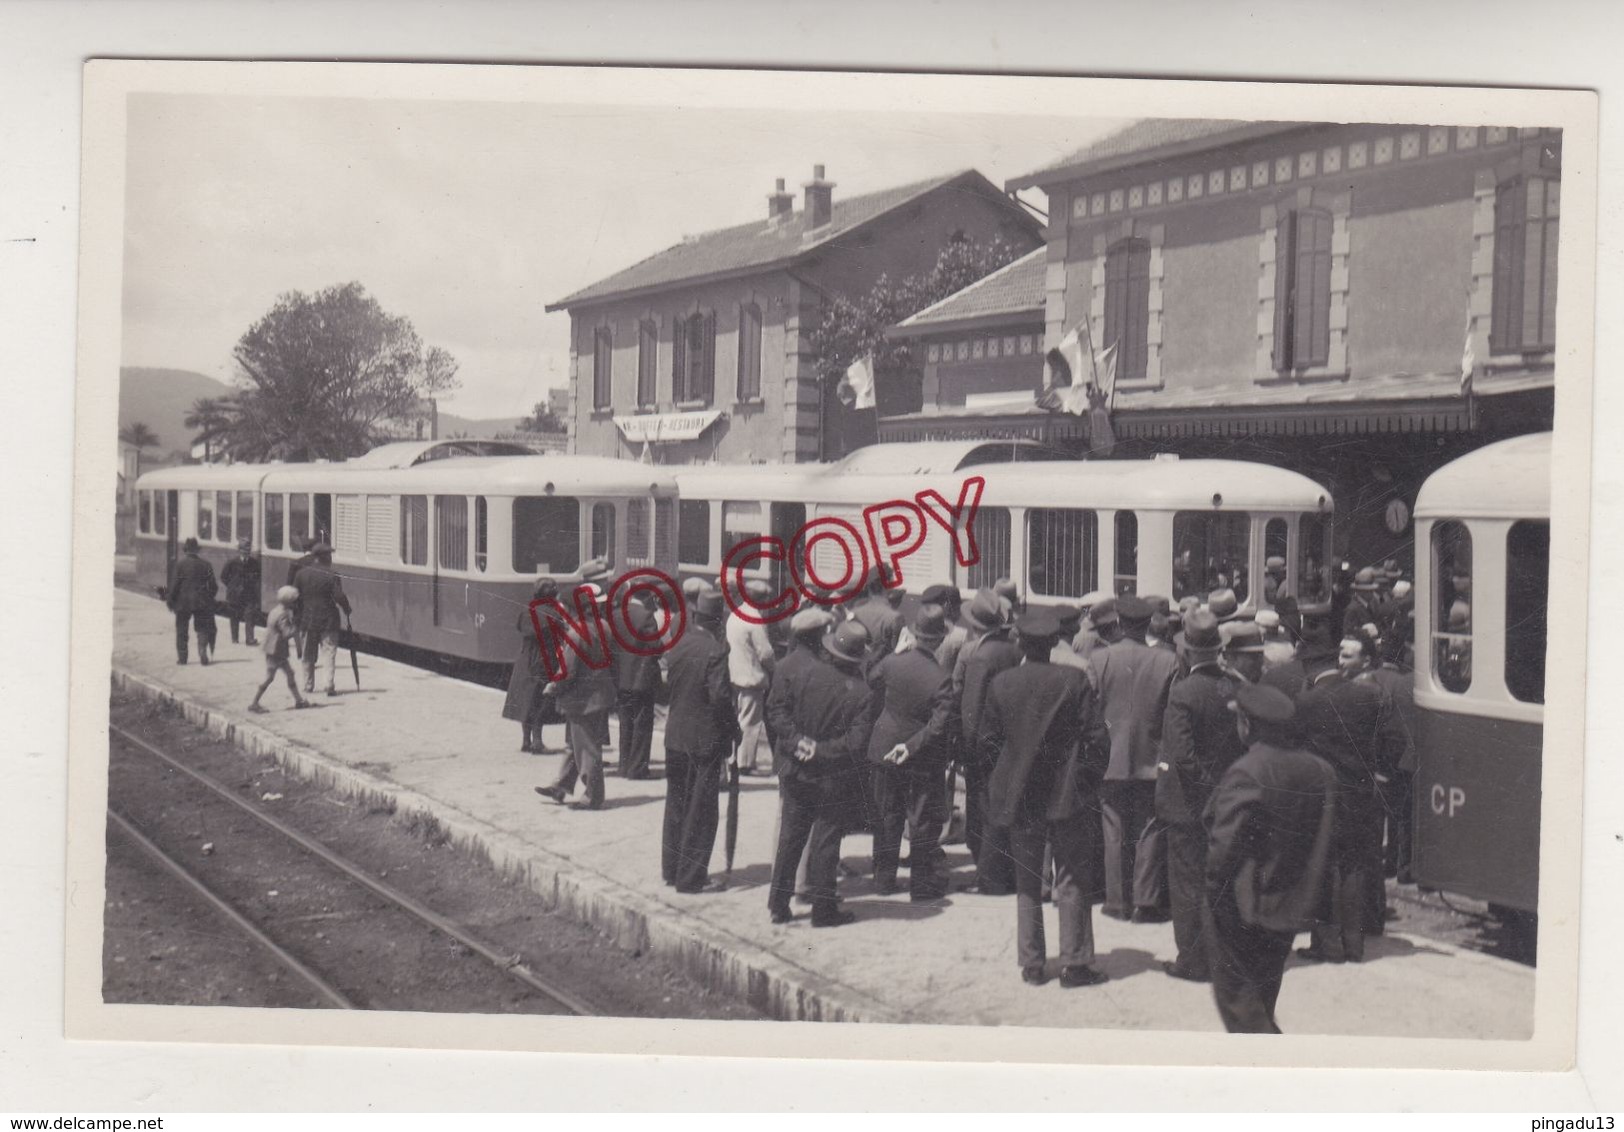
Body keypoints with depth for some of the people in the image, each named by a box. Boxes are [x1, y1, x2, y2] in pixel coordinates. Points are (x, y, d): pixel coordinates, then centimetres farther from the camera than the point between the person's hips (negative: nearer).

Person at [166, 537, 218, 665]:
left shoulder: (180, 564, -9)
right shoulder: (206, 565, 1)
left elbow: (174, 585, -8)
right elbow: (213, 586, 4)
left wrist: (170, 601, 2)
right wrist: (208, 599, 17)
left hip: (183, 602, -2)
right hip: (202, 602, 2)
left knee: (181, 631, 11)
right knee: (202, 629, 8)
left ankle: (182, 657, 13)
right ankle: (203, 654, -7)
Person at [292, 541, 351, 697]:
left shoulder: (302, 574, 1)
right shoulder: (331, 576, -12)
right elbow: (339, 597, -16)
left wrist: (299, 615, 16)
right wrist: (347, 609, 1)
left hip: (307, 620, 4)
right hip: (328, 621, -4)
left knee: (308, 655, 14)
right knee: (330, 653, -1)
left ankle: (308, 685, 20)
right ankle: (330, 686, -9)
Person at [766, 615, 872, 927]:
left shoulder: (797, 667, -11)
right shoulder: (861, 692, -17)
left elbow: (776, 708, -9)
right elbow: (857, 743, -19)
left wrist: (796, 740, -11)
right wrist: (821, 751, -14)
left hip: (793, 769, 3)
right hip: (833, 778, -3)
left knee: (790, 836, 15)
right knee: (826, 840, 9)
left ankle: (778, 904, 22)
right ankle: (823, 909, 16)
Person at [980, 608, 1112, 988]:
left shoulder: (1000, 683, -4)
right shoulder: (1074, 680, -10)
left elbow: (988, 738, 2)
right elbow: (1096, 738, -9)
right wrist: (1088, 779, 3)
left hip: (1019, 796, 2)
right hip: (1067, 796, -2)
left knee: (1027, 884, 12)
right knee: (1072, 883, 5)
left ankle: (1031, 964, 13)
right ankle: (1075, 963, 4)